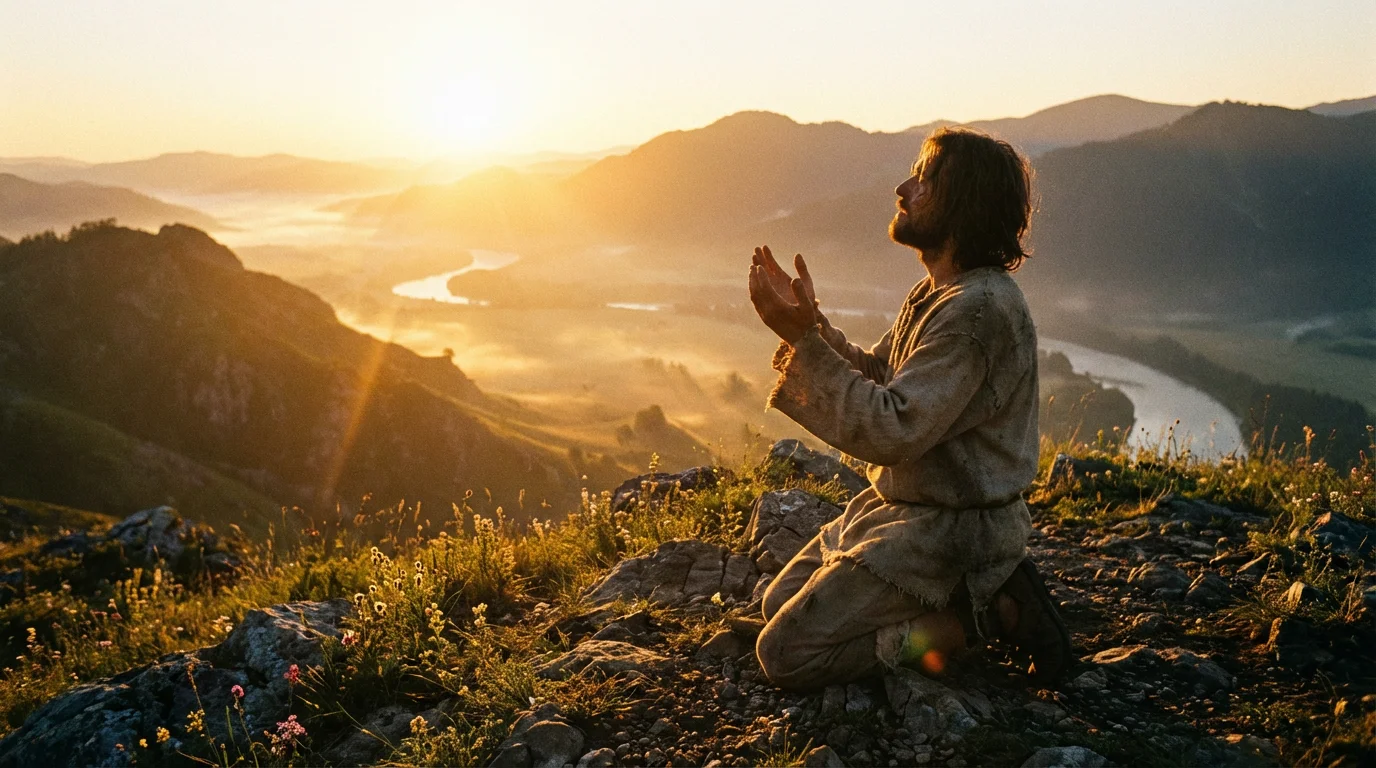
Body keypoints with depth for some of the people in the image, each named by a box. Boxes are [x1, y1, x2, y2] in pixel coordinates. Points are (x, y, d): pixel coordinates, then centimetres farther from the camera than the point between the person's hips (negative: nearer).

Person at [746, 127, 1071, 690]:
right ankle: (977, 599, 10)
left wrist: (805, 340, -30)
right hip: (902, 506, 10)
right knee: (779, 602, 17)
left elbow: (890, 431, -30)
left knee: (785, 654, -9)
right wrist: (809, 324, -2)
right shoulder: (937, 292, 7)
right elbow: (874, 379, 11)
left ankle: (975, 618, -3)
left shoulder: (979, 308, -25)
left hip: (950, 530, -10)